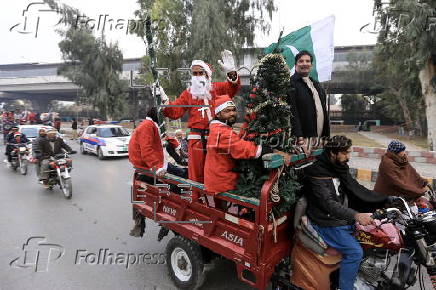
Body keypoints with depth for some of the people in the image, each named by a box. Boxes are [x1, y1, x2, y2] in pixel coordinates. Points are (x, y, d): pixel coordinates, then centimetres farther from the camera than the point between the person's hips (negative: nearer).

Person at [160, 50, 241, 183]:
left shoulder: (217, 88, 10)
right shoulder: (188, 93, 13)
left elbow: (233, 87, -6)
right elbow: (174, 112, 9)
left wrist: (231, 73, -24)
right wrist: (164, 100, -5)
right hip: (196, 138, 1)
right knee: (196, 173, 5)